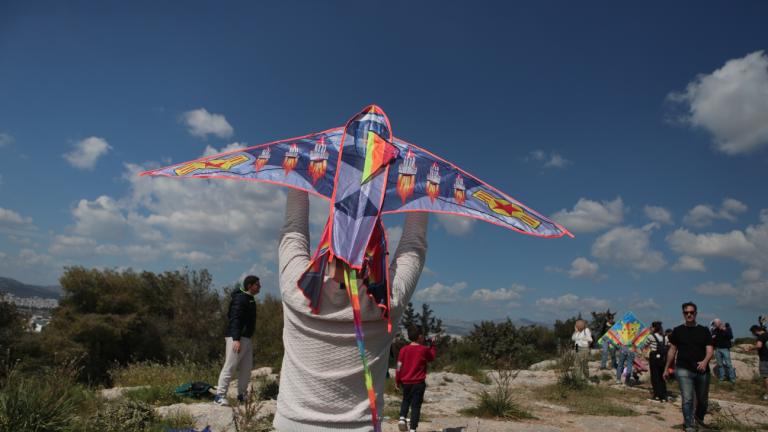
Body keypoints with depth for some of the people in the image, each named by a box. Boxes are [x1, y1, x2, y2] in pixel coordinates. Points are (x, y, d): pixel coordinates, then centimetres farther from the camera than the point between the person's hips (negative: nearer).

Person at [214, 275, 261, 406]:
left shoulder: (250, 300, 18)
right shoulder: (240, 298, -12)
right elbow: (235, 319, -21)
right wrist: (236, 339, -29)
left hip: (246, 339, 10)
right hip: (236, 338, -10)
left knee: (246, 368, 10)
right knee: (229, 367, -9)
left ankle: (242, 395, 18)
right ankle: (220, 396, -5)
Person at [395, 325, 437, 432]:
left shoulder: (404, 349, -3)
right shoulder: (424, 350, -8)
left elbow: (399, 366, 0)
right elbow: (432, 356, 13)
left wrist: (397, 381, 9)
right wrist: (432, 345, 24)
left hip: (405, 382, 3)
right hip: (419, 383, -3)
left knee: (406, 400, 23)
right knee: (416, 405, 4)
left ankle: (402, 418, 2)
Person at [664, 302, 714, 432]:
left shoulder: (704, 331, 4)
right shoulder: (678, 331, 2)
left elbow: (709, 349, -4)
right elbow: (672, 350, 7)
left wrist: (705, 361, -26)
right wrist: (667, 369, 8)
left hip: (702, 370, 2)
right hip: (683, 370, -2)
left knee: (703, 400, 18)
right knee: (687, 399, -11)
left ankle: (699, 418, 45)